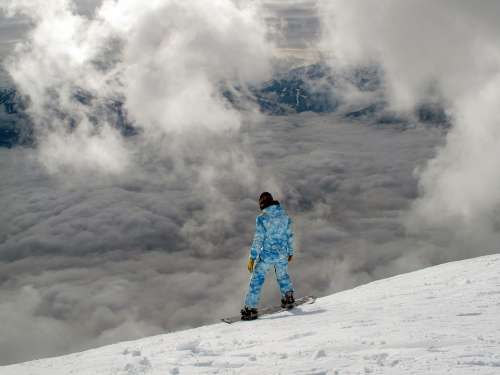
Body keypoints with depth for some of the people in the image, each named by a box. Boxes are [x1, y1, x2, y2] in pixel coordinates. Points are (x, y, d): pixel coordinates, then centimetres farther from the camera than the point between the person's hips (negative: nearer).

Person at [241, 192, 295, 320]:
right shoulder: (285, 216, 2)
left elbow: (258, 239, -15)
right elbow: (290, 236, 10)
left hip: (266, 255, -4)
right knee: (283, 276, 29)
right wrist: (290, 252, 24)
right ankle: (288, 297, 36)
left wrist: (252, 258, -11)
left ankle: (251, 308, 0)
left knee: (256, 280, 3)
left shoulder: (262, 218, -14)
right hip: (282, 255, 4)